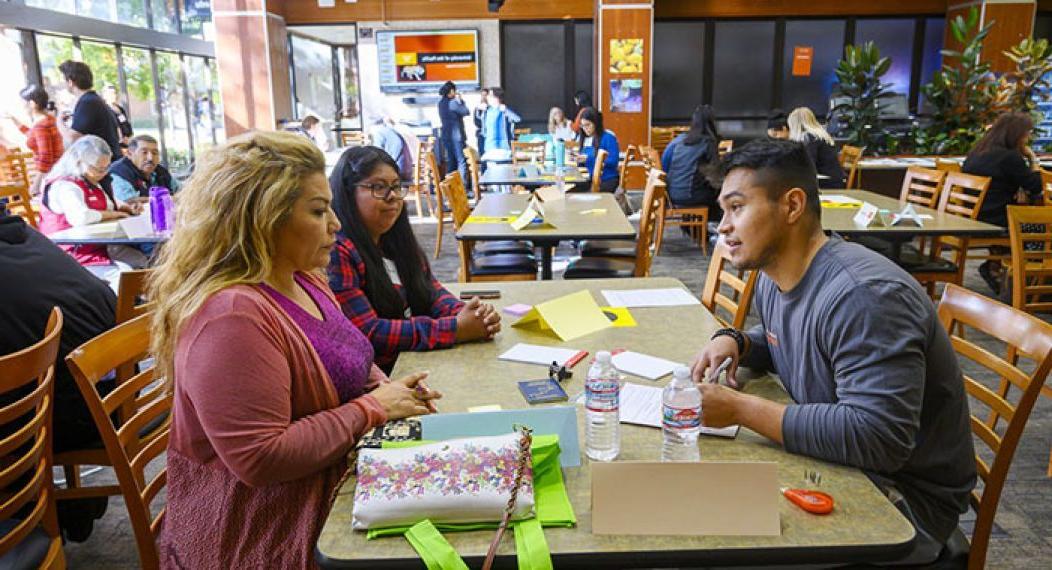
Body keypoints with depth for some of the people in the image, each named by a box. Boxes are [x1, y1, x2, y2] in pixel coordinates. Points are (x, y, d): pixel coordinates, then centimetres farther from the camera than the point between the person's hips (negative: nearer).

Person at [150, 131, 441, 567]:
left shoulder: (304, 281, 5)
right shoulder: (230, 316, -25)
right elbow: (261, 458, -28)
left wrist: (388, 390, -2)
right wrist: (373, 408, -19)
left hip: (333, 491, 8)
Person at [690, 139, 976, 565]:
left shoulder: (861, 295, -28)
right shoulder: (774, 278, 1)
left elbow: (877, 439, -35)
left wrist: (740, 409, -30)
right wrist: (734, 341, 0)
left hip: (905, 493, -8)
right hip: (835, 461, 8)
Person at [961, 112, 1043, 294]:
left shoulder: (976, 153, 9)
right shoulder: (1009, 157, -16)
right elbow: (1035, 187, -6)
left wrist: (1020, 190, 4)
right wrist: (1033, 159, 4)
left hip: (969, 220, 8)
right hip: (993, 224, -8)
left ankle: (994, 266, 25)